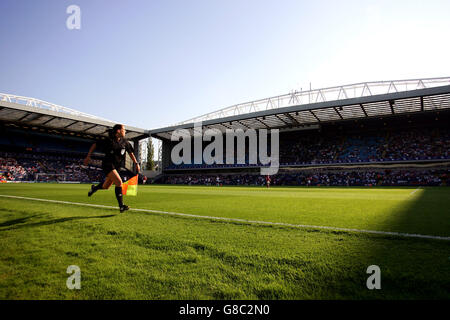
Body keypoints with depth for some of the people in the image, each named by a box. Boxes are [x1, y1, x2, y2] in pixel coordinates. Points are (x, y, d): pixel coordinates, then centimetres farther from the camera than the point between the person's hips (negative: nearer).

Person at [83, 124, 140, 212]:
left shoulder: (125, 142, 4)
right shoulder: (109, 140, -9)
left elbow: (130, 153, 14)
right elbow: (95, 145, 0)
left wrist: (136, 163, 8)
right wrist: (88, 156, -3)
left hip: (116, 166, 6)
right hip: (107, 165, -6)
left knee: (106, 186, 15)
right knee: (119, 182, -22)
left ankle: (94, 188, 50)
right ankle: (121, 206, -19)